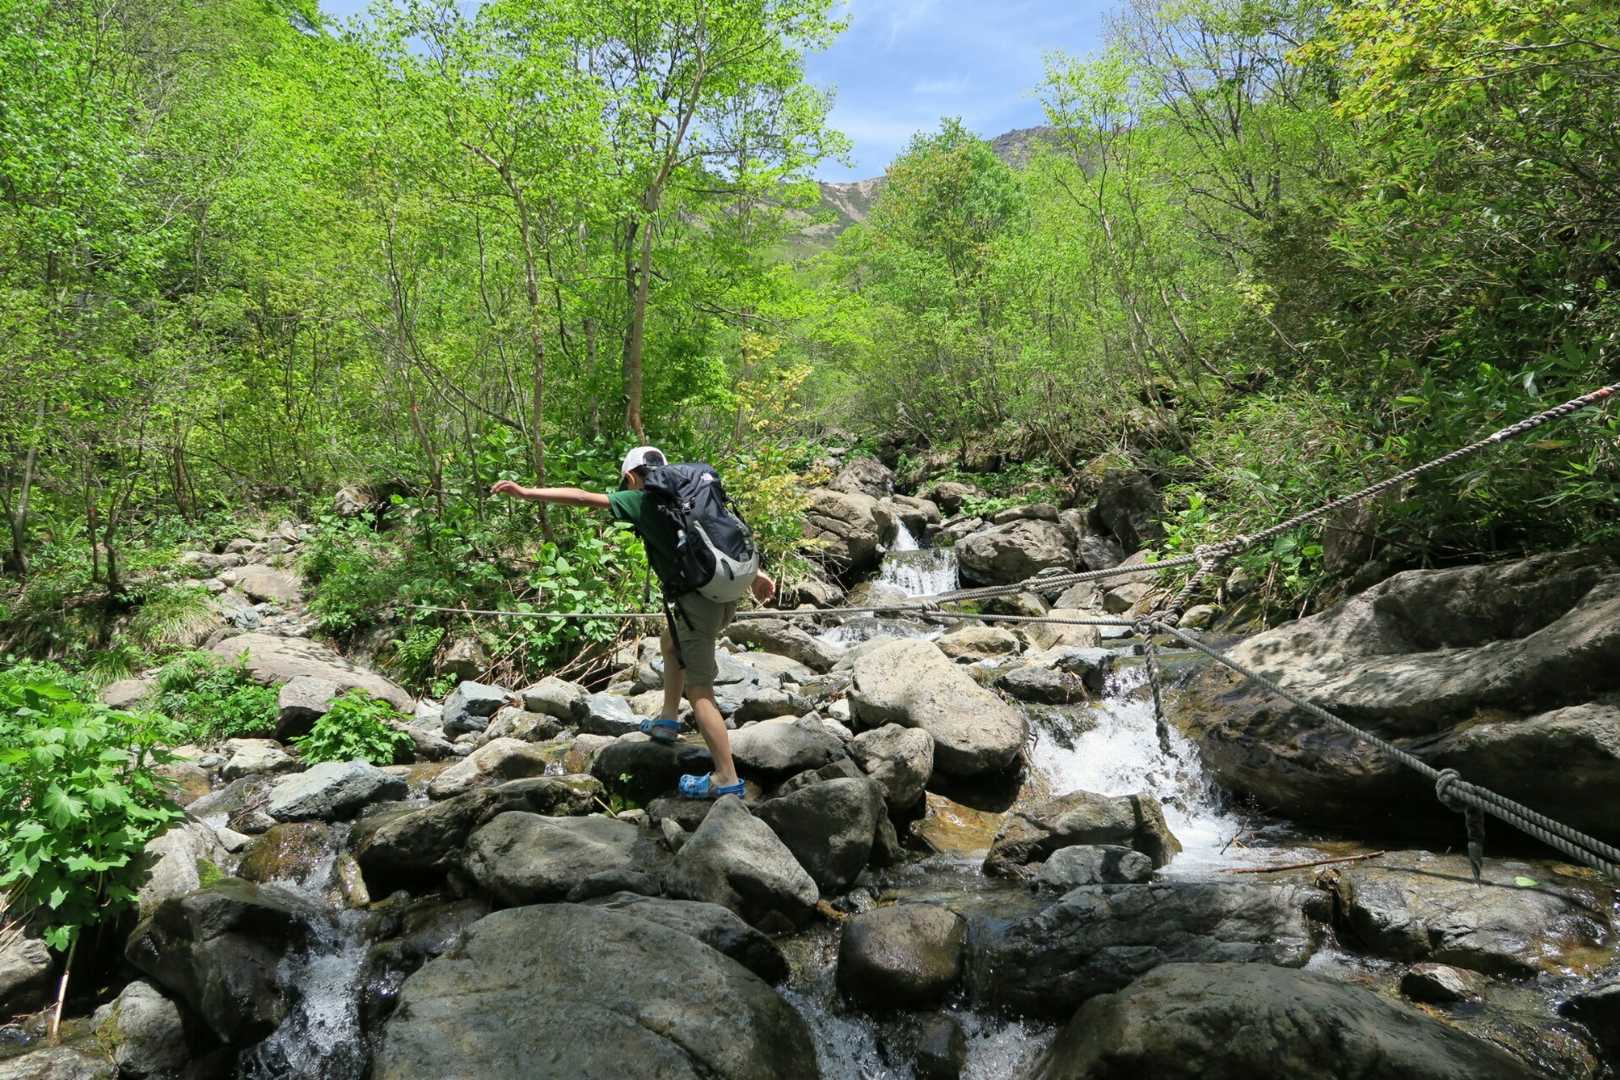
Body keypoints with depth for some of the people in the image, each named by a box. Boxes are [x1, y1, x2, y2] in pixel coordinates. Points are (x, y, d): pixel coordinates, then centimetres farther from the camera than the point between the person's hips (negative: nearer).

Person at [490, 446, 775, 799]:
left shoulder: (642, 500, 0)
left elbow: (585, 497, -4)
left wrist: (526, 492, 0)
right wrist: (754, 573, 23)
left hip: (695, 600, -8)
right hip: (725, 593, 8)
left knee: (699, 689, -3)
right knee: (670, 642, 32)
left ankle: (727, 779, -3)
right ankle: (668, 719, 38)